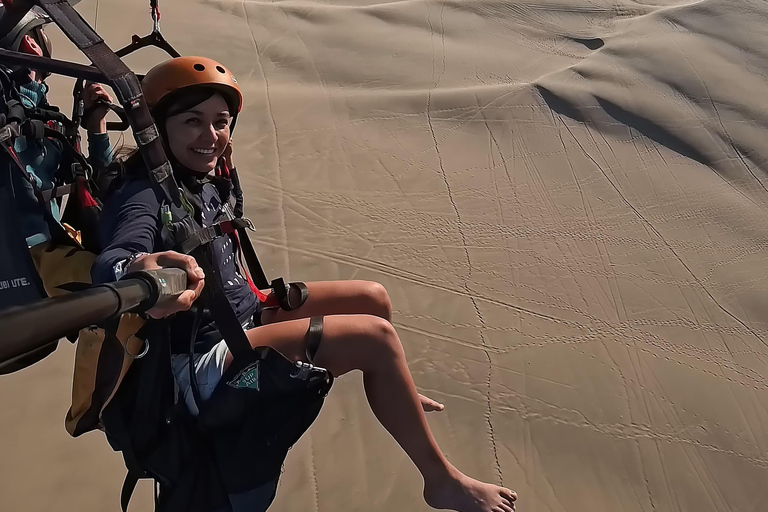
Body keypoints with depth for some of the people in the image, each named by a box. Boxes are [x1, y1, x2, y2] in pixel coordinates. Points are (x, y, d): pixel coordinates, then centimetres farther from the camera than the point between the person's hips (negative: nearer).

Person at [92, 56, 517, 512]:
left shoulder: (204, 182, 2)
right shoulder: (146, 196, -23)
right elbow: (109, 264, -44)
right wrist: (141, 270, -63)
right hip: (202, 364, -9)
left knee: (373, 298, 10)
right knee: (376, 338, -18)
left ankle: (397, 398, 38)